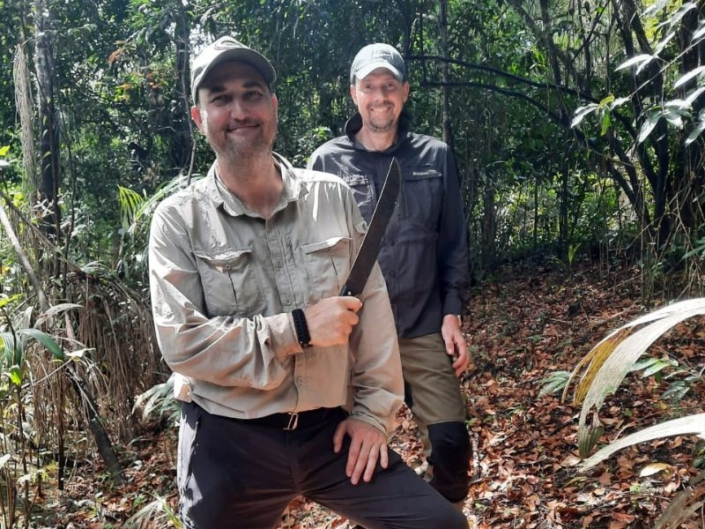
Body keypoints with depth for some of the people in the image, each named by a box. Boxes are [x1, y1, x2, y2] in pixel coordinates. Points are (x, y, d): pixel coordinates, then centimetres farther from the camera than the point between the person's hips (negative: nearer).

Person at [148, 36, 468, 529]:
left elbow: (372, 308, 2)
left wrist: (374, 412, 0)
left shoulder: (333, 197, -1)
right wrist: (300, 328, -18)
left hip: (331, 430, 3)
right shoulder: (179, 220, -7)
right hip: (228, 442, -2)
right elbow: (182, 342, -15)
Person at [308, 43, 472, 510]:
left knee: (451, 440, 0)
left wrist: (452, 314, 2)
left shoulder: (436, 157, 5)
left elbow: (454, 242, 7)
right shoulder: (327, 162, 0)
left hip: (424, 328, 1)